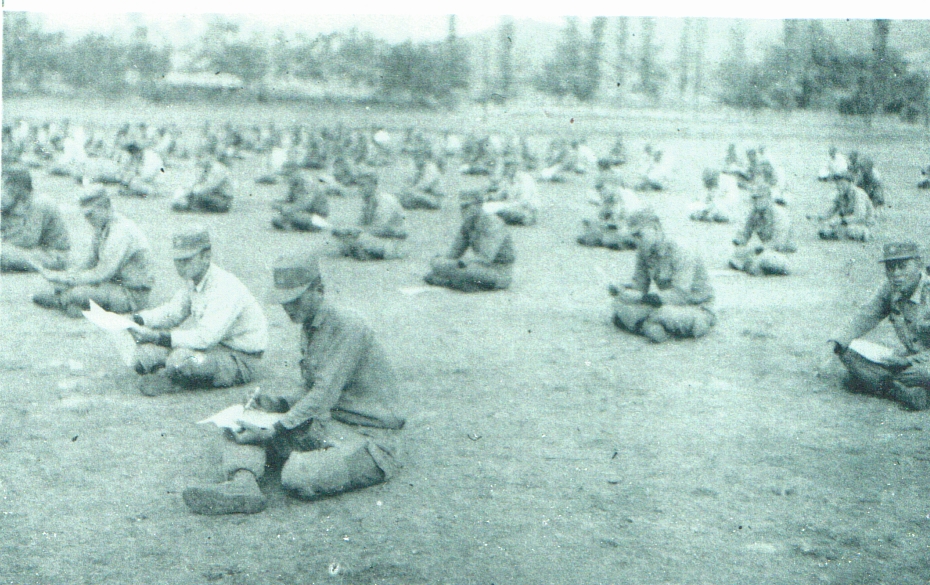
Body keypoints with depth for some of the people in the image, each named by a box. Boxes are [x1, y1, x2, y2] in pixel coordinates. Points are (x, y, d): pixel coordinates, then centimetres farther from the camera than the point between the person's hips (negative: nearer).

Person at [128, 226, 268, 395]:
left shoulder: (225, 289, -28)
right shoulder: (193, 281, 1)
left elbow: (205, 337, -34)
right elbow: (172, 311, 11)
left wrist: (156, 337, -35)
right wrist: (137, 319, -7)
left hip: (239, 359, -8)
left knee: (181, 359, -33)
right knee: (145, 351, -7)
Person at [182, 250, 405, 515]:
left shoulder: (346, 326, -17)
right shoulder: (309, 328, 14)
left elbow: (324, 396, -22)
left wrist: (271, 433, -23)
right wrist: (277, 401, 1)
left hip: (364, 436, -9)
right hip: (326, 426, 9)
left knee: (297, 476, -35)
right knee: (239, 427, -3)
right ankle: (242, 484, -28)